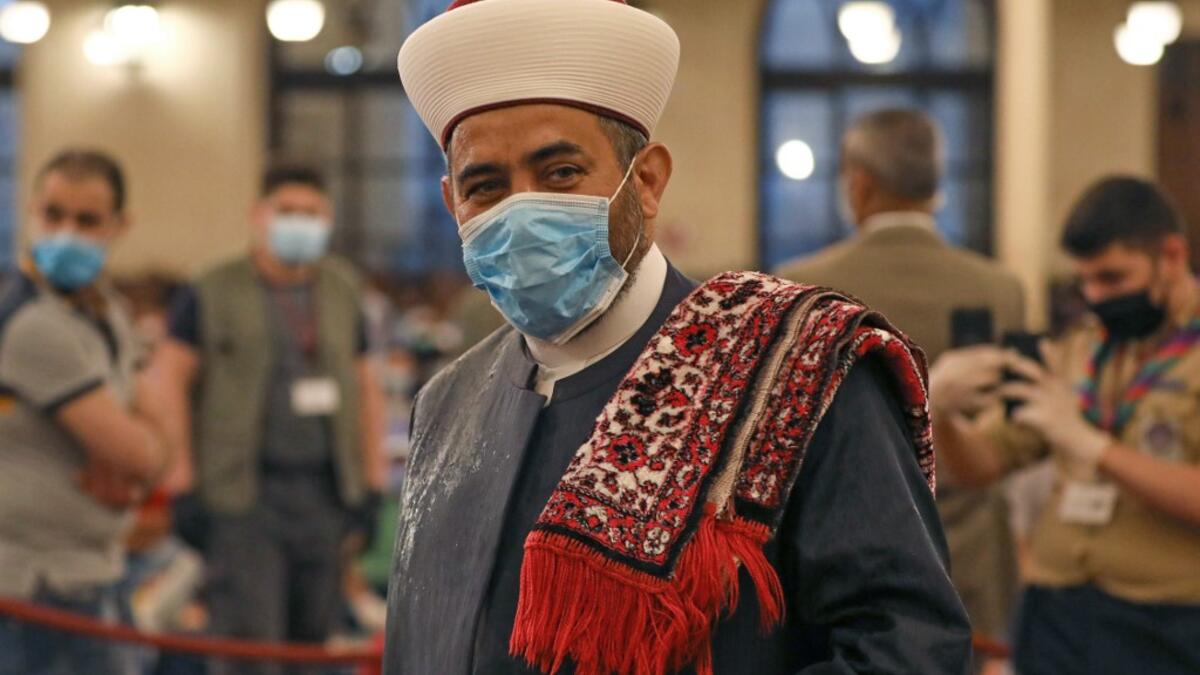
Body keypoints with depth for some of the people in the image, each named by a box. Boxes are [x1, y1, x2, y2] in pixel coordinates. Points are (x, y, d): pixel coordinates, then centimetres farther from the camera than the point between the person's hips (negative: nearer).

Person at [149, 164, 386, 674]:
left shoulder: (342, 292, 14)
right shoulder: (214, 293, 0)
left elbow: (365, 387, 19)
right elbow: (169, 380, -2)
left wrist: (373, 480, 13)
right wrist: (181, 478, -9)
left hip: (327, 494, 5)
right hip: (245, 493, -5)